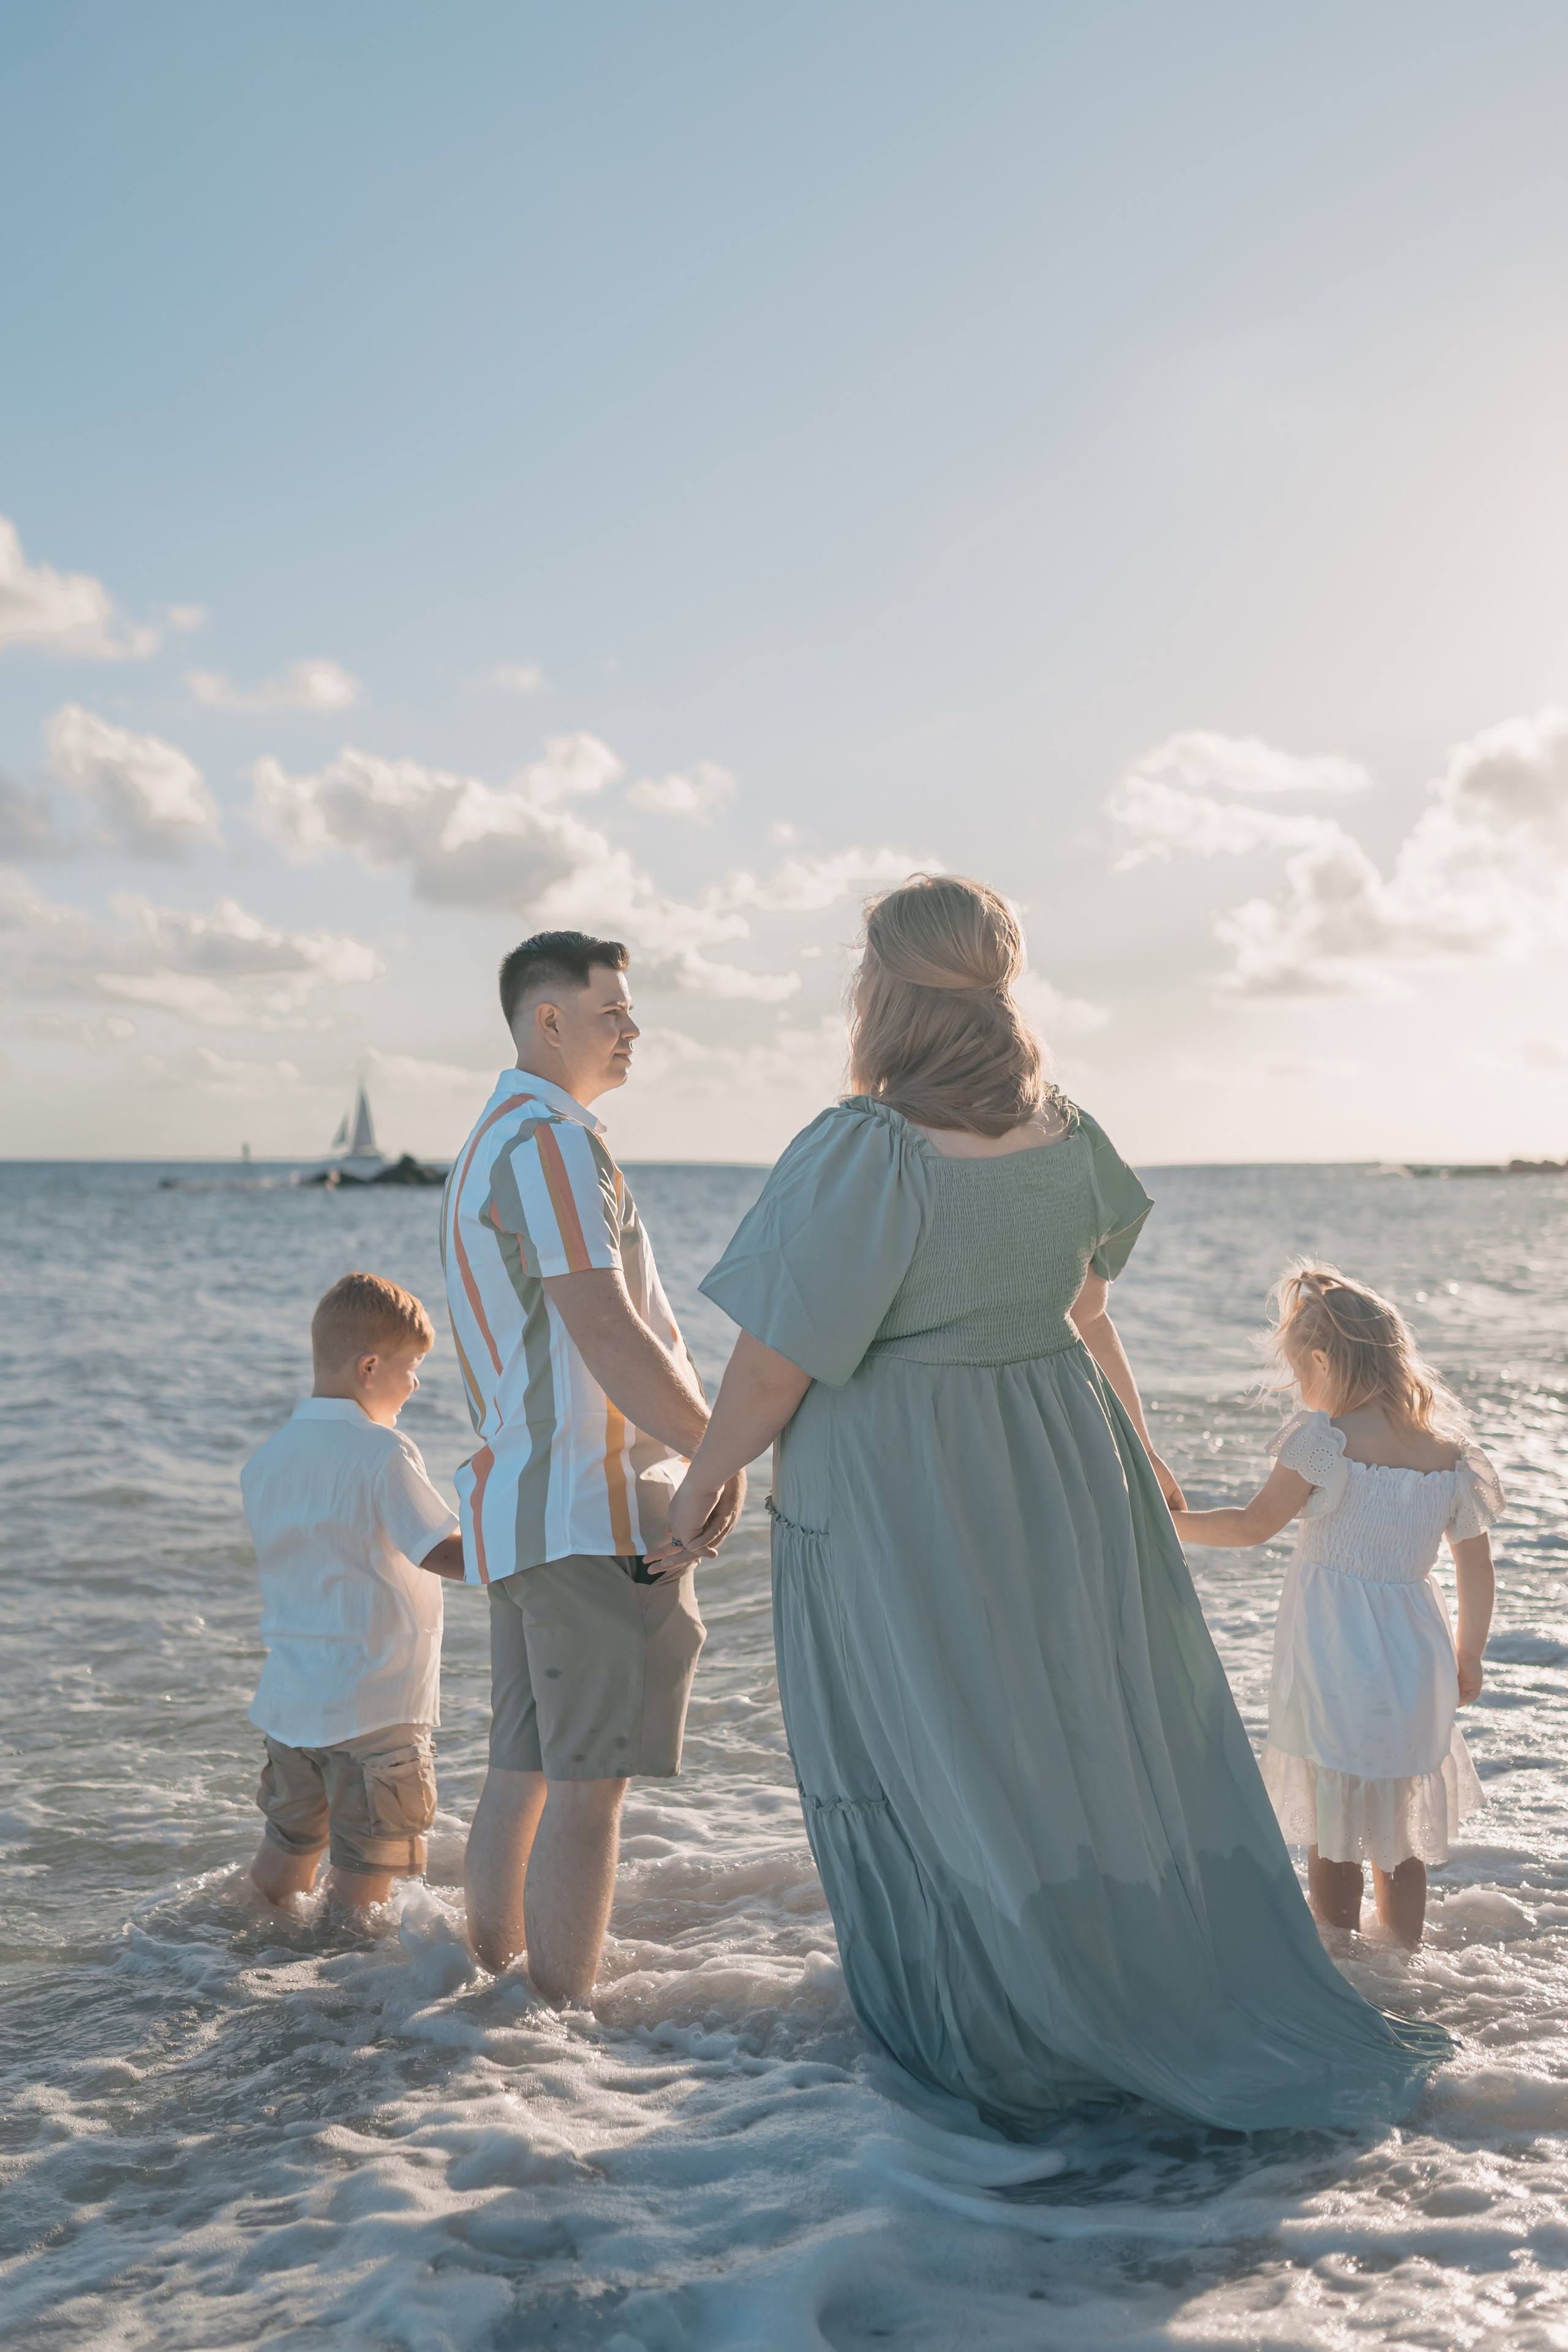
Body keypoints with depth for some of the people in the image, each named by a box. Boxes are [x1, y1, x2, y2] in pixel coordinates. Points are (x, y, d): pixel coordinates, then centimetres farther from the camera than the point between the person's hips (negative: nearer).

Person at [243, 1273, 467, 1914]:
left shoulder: (267, 1458, 6)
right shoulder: (382, 1452, -16)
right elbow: (442, 1553, -21)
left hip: (288, 1699, 7)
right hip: (375, 1704, -7)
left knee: (287, 1846, 21)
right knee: (364, 1870, 4)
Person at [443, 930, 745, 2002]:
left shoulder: (487, 1145, 20)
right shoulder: (552, 1141, -14)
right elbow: (604, 1332, -22)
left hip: (519, 1502, 10)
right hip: (596, 1510, -10)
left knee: (524, 1773, 15)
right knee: (588, 1788, -4)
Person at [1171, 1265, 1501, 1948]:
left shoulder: (1327, 1440, -14)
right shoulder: (1451, 1452, 1)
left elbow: (1254, 1525, -9)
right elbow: (1477, 1569, 8)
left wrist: (1165, 1523, 4)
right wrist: (1468, 1657, 21)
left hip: (1333, 1655, -5)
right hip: (1414, 1656, 5)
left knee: (1332, 1832, 7)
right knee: (1401, 1835, 19)